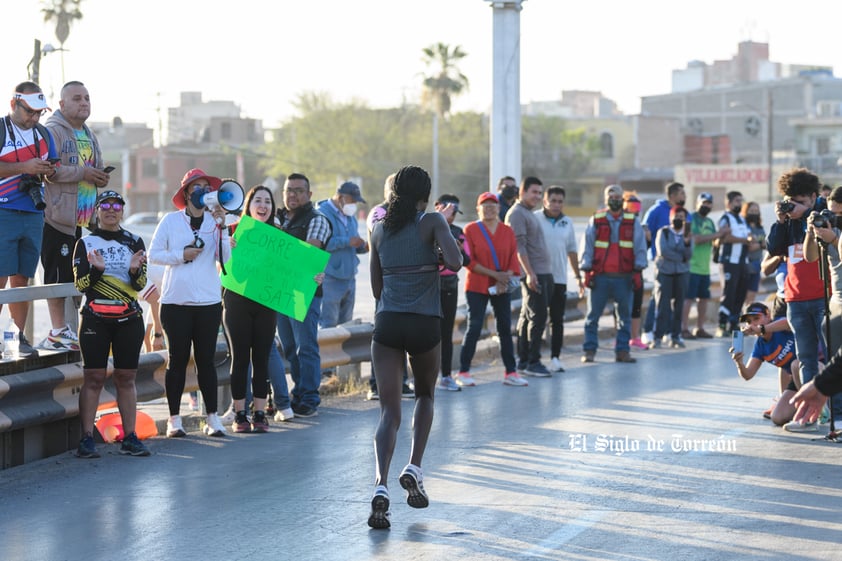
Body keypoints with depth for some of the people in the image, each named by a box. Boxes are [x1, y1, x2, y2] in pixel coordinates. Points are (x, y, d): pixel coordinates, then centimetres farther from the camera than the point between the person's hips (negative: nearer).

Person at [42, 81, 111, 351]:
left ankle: (63, 329, 16)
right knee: (57, 274, -6)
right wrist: (82, 172, -19)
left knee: (75, 275, 10)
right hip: (57, 215, -8)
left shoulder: (89, 136, 19)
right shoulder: (53, 131, -9)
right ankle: (58, 332, -2)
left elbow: (97, 169, 30)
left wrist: (101, 177, 7)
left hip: (81, 218, 8)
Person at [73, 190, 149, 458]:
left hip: (129, 318, 2)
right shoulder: (85, 243, 5)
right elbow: (80, 284, -2)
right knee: (93, 377, -5)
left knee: (126, 378, 4)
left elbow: (140, 285, 2)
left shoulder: (134, 242, 8)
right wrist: (96, 269, -21)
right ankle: (87, 438, -4)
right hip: (95, 318, -2)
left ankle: (130, 437, 8)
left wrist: (135, 269, -19)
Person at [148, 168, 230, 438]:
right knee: (177, 359, 3)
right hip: (175, 301, -1)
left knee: (206, 360, 3)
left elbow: (225, 258, -4)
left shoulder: (215, 220, 6)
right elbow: (153, 254, 3)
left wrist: (221, 226, -12)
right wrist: (181, 255, -9)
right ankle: (174, 418, 9)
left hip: (209, 302, 1)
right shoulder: (171, 221, 3)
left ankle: (213, 418, 8)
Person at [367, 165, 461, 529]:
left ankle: (381, 484, -21)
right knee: (425, 395, 24)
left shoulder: (380, 229, 10)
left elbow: (376, 287, 14)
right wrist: (438, 260, 5)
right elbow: (455, 262, -17)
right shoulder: (432, 222, -2)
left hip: (387, 322, 2)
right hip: (425, 324, -2)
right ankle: (414, 469, 8)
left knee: (389, 410, 0)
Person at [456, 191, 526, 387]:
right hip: (477, 287, -4)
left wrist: (506, 278, -14)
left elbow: (513, 258, 5)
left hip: (502, 288, 4)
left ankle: (511, 372, 11)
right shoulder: (471, 230, -3)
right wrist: (495, 274, -15)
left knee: (505, 328, 5)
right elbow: (469, 261, -8)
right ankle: (463, 372, 1)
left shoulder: (507, 231, 8)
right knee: (474, 327, -7)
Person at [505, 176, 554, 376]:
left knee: (528, 317, 11)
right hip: (533, 274, -10)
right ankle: (532, 362, -7)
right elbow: (519, 246, -17)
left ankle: (523, 360, 14)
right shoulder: (517, 213, -10)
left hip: (543, 272, 10)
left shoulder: (530, 213, 20)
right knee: (537, 317, -10)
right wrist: (530, 273, -22)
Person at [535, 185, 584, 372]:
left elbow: (572, 250, 18)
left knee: (557, 320, 5)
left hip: (559, 278, 4)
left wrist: (578, 276, 16)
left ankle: (555, 357, 10)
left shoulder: (567, 222, 10)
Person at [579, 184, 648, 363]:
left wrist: (638, 270, -2)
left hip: (624, 277, 1)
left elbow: (640, 246, 7)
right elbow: (587, 246, 5)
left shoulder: (633, 222, 9)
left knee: (625, 315, 4)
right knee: (593, 315, -1)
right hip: (599, 276, -1)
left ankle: (622, 351, 10)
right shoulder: (595, 221, 7)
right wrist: (586, 270, -3)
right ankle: (589, 350, 4)